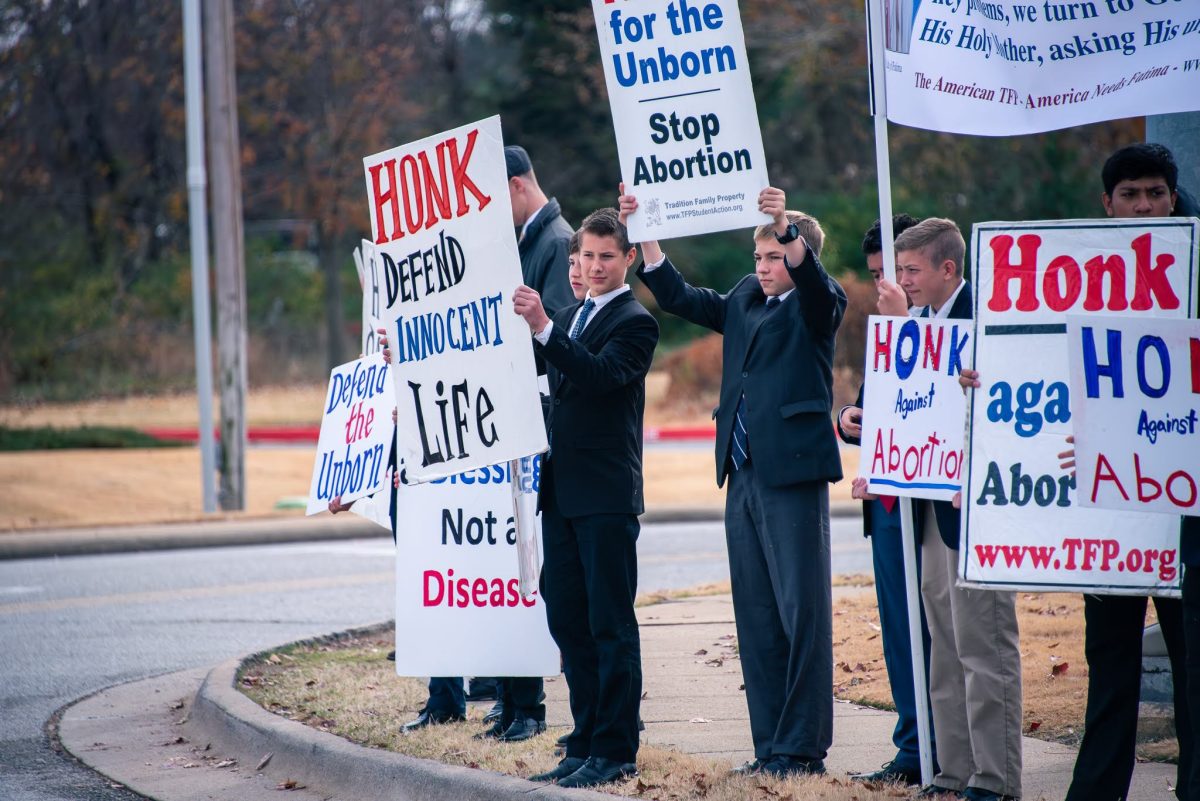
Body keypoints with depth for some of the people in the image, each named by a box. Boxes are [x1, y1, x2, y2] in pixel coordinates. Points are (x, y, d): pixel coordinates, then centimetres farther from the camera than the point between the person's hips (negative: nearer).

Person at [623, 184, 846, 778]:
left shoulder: (815, 305, -2)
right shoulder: (744, 300, 17)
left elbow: (814, 282, -24)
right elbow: (678, 296, 19)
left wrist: (787, 227, -39)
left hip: (793, 474, -7)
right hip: (743, 478, 7)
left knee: (803, 613, -4)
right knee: (756, 618, 8)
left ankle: (803, 747, -2)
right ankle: (770, 745, 13)